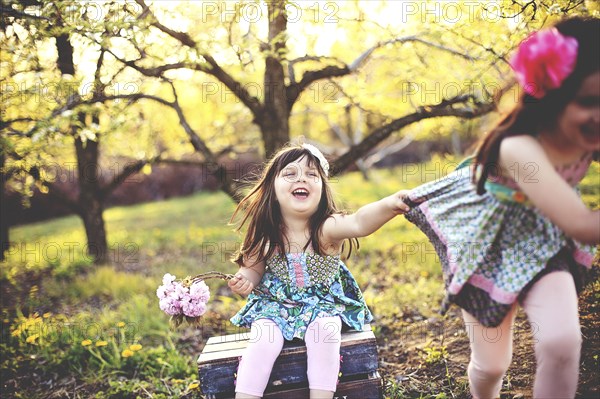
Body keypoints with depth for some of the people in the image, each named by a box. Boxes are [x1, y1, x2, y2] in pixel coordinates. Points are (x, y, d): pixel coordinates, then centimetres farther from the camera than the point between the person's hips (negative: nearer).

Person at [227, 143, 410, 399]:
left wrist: (388, 205, -63)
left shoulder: (326, 228, -22)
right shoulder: (265, 236, -12)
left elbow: (359, 222, -44)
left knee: (325, 331, -28)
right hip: (275, 305, 2)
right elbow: (254, 268, 7)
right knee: (263, 339, -22)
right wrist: (244, 280, -16)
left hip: (324, 303, -1)